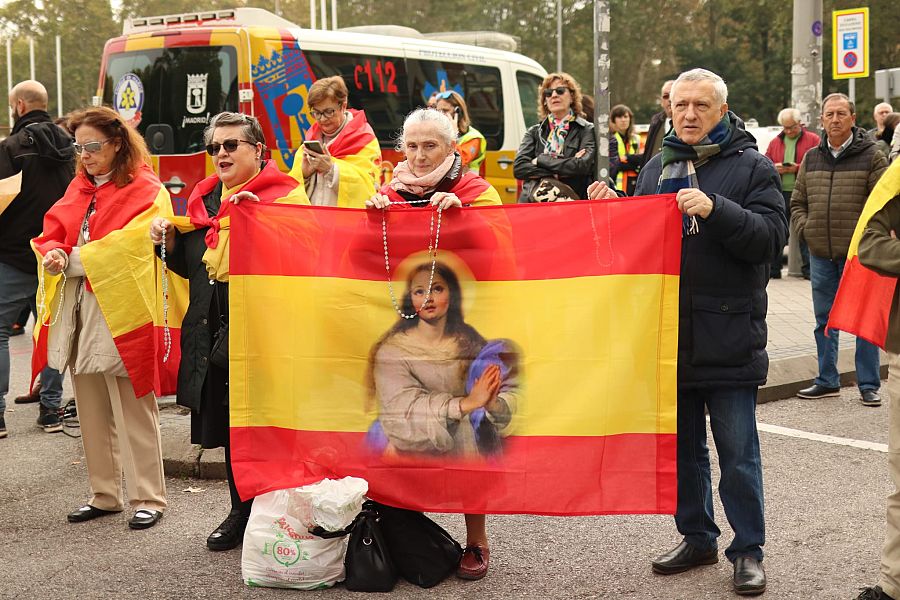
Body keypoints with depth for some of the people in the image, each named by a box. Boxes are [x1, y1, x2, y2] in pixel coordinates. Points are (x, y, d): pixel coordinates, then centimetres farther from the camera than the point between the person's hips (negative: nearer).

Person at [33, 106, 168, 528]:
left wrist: (73, 260, -13)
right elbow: (52, 234, 12)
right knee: (91, 410, 13)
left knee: (132, 410, -1)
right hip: (78, 313, 7)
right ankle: (104, 494, 24)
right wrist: (53, 255, -11)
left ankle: (148, 497, 9)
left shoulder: (145, 190, -7)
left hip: (118, 314, -7)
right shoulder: (79, 187, 16)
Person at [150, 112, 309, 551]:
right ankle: (241, 511, 28)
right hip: (215, 330, 6)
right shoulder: (203, 198, 15)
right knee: (229, 425, 14)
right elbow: (190, 266, 22)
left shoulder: (284, 194, -4)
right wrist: (169, 241, 3)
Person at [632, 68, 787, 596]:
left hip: (728, 336, -5)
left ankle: (749, 551, 14)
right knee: (683, 447, 15)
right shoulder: (657, 167, 13)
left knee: (738, 453, 2)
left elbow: (771, 236, -14)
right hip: (669, 334, 5)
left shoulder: (752, 167, -2)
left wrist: (716, 209, -25)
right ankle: (697, 538, 28)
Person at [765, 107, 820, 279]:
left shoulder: (813, 140, 3)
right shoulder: (775, 142, 16)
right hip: (780, 194, 4)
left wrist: (798, 168, -16)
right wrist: (774, 168, -6)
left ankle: (808, 269, 3)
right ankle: (773, 268, 13)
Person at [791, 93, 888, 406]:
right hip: (820, 254, 4)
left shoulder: (871, 157, -2)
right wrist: (806, 229, 3)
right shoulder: (811, 158, 11)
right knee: (824, 320, 12)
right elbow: (797, 201, 18)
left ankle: (868, 385, 9)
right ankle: (827, 380, 23)